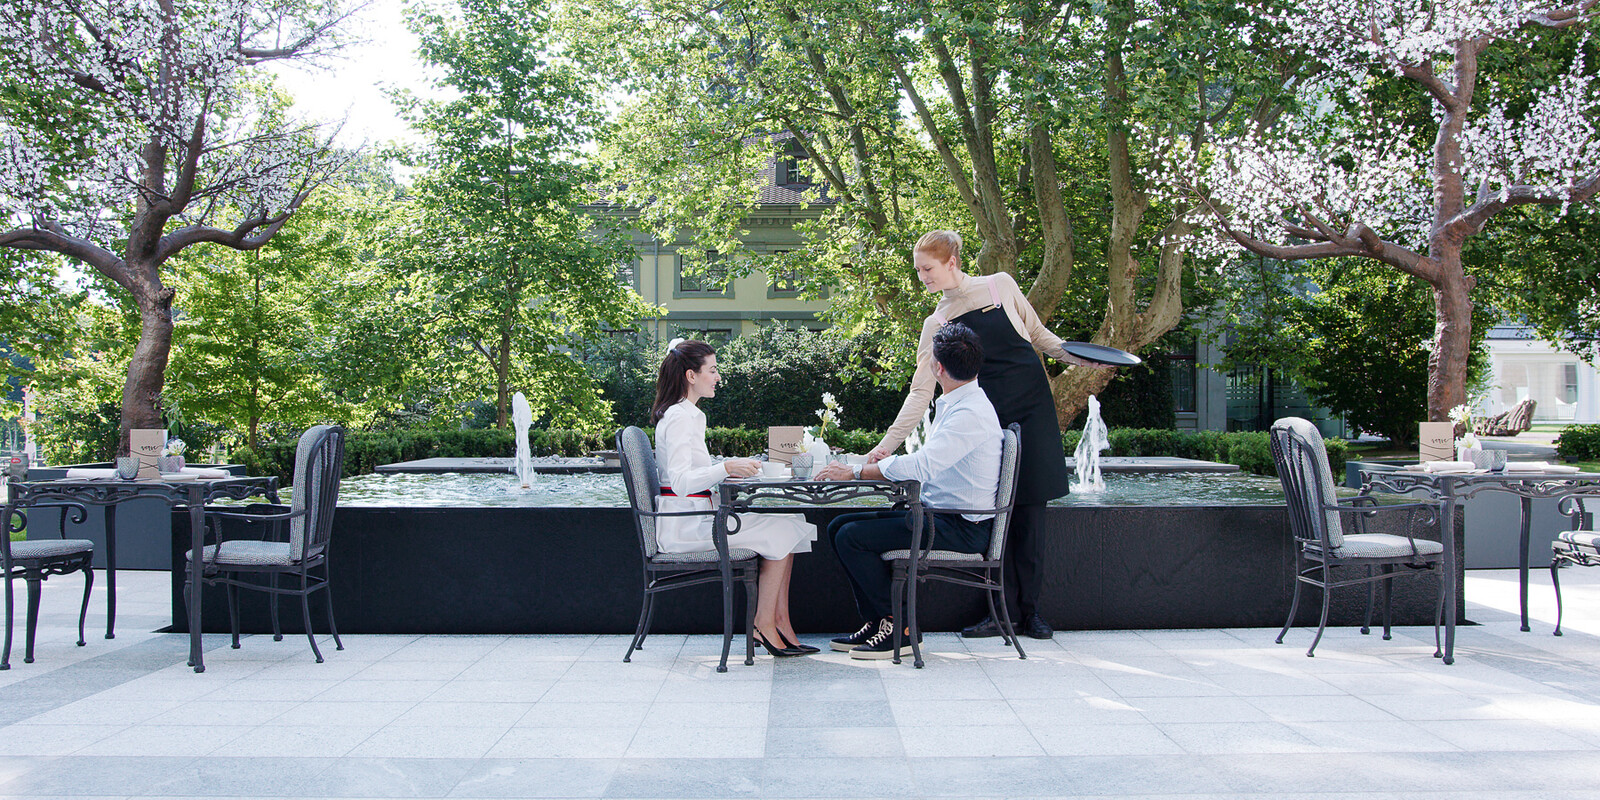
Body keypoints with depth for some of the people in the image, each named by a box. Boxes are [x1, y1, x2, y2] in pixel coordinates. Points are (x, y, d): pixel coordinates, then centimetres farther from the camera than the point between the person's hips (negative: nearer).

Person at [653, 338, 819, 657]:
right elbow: (680, 482, -25)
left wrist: (730, 469, 10)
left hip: (696, 519, 10)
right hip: (684, 526, -10)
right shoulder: (680, 418, -15)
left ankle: (779, 622, 0)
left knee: (788, 524, 3)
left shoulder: (690, 415, 17)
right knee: (782, 530, -11)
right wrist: (727, 467, -30)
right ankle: (763, 626, -4)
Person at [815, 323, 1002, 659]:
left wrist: (856, 472, -23)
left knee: (851, 537, -19)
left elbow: (921, 465, -30)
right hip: (934, 511, 10)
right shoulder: (952, 404, 13)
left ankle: (900, 628, -7)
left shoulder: (970, 413, -21)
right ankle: (876, 622, 8)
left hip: (961, 527, -10)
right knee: (838, 526, 5)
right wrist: (888, 462, 3)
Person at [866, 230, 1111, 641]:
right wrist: (889, 442, -7)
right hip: (988, 417, 1)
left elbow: (1037, 333, 14)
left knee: (1030, 504, -1)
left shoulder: (1001, 284, 2)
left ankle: (1029, 607, 7)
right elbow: (921, 389, 0)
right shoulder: (937, 323, 5)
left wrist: (1076, 357, 0)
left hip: (1032, 408, -1)